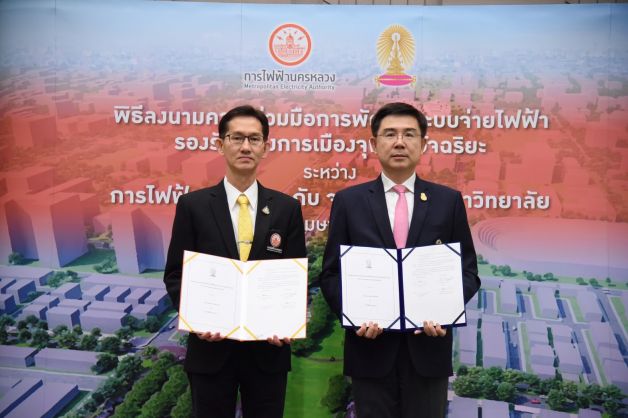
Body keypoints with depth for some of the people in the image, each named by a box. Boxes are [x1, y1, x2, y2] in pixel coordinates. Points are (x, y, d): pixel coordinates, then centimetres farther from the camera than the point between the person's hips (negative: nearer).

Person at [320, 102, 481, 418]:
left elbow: (468, 271, 4)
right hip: (370, 347, 0)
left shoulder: (448, 200, 3)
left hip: (429, 346, 1)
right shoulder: (349, 201, 2)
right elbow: (331, 274, 2)